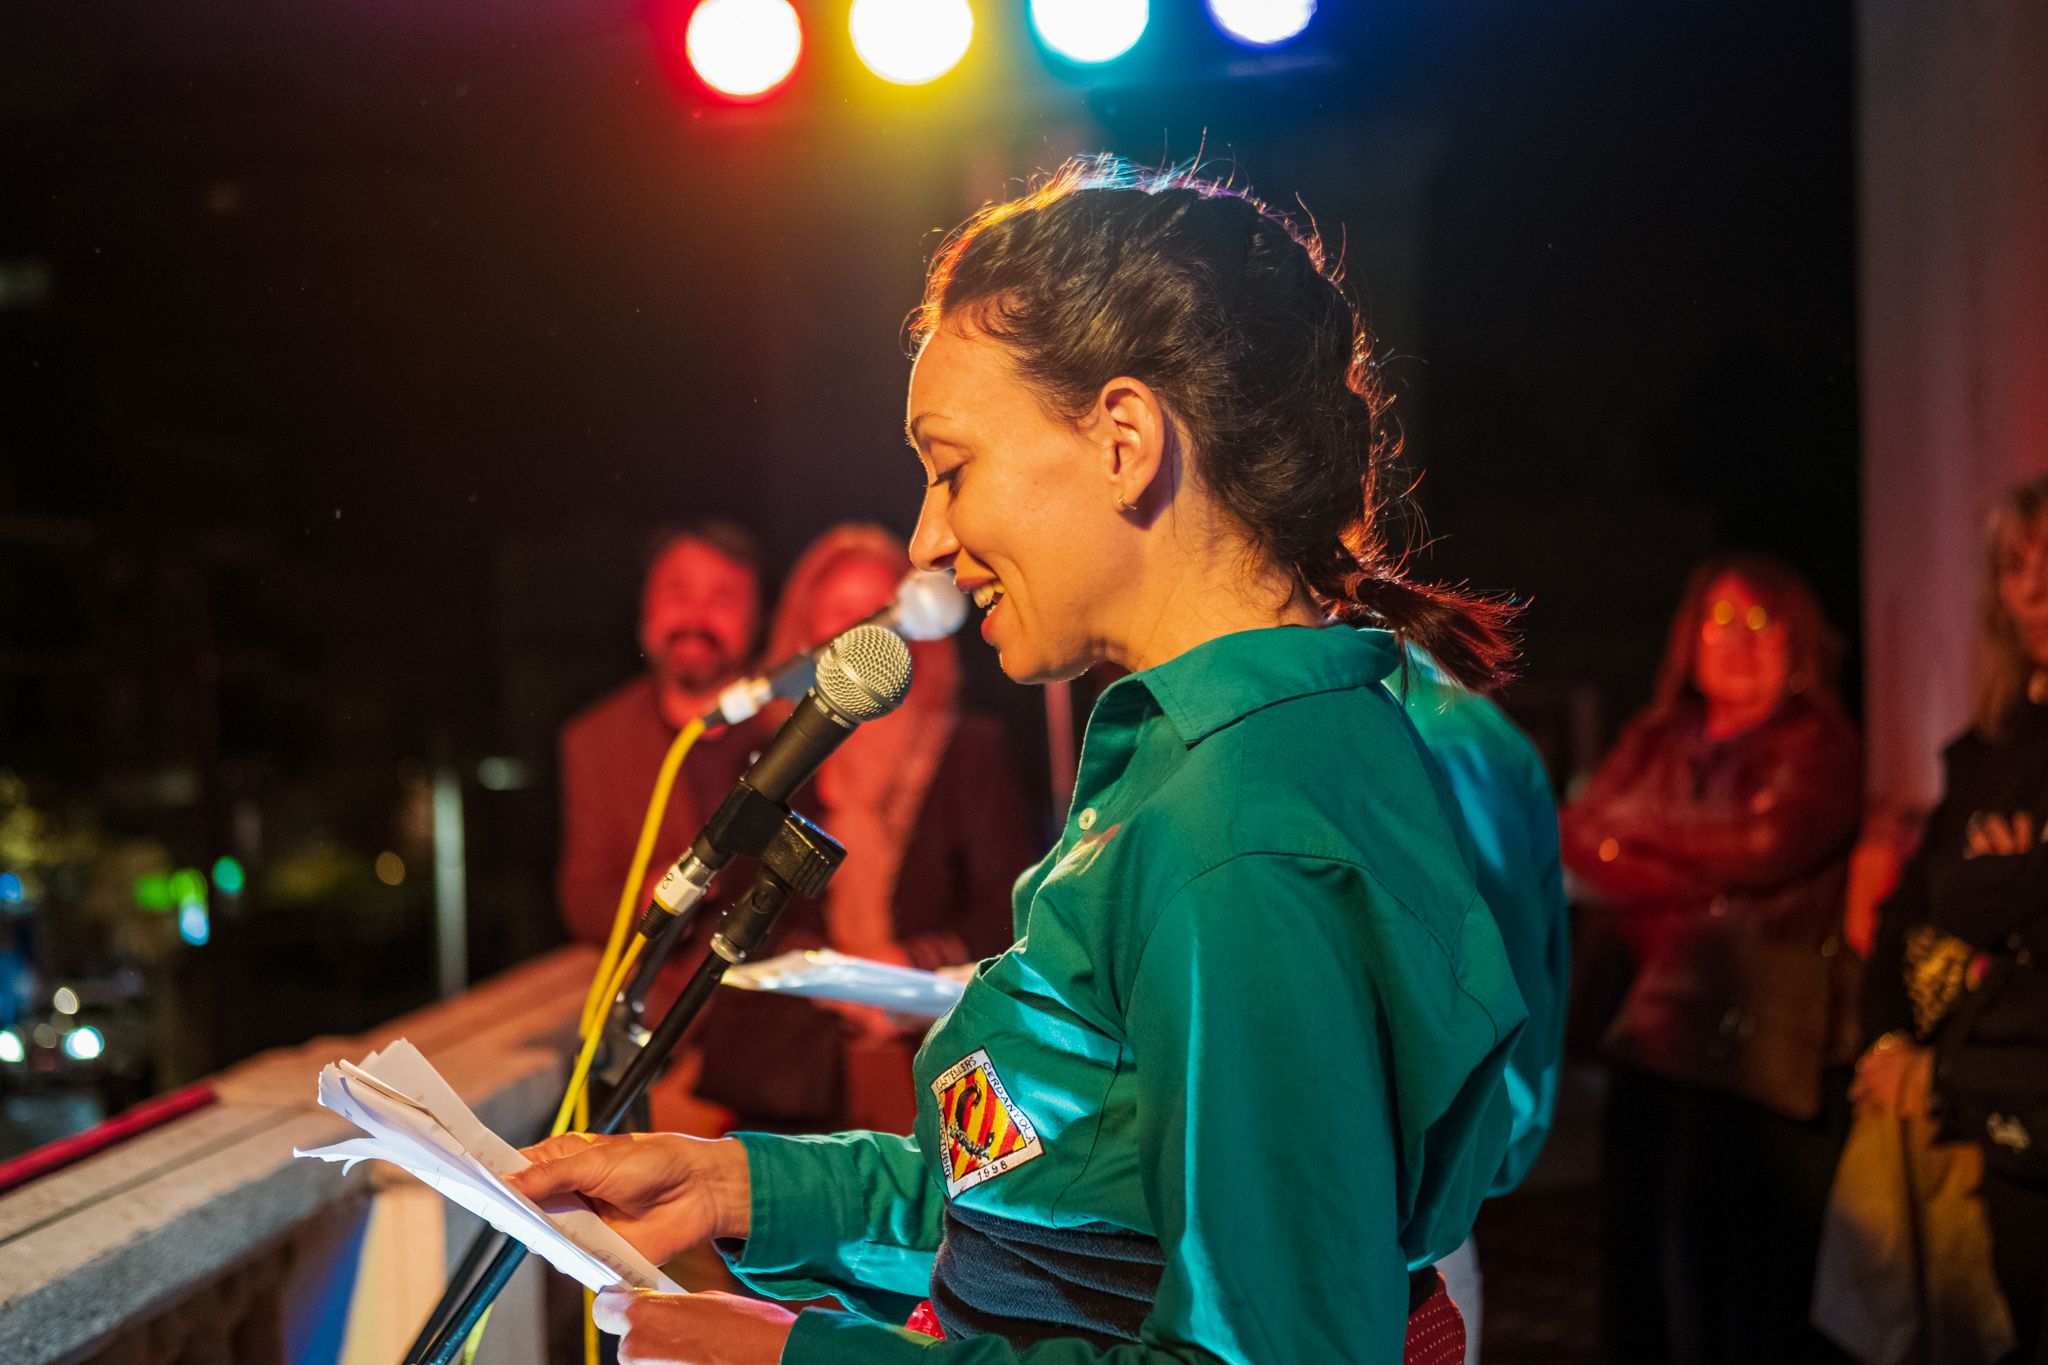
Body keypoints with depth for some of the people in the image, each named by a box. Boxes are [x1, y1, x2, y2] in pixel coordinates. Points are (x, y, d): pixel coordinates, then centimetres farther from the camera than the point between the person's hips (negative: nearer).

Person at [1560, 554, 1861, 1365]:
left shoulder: (1818, 748, 5)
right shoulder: (1653, 743, 17)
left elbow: (1768, 846, -10)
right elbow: (1576, 839, 6)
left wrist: (1629, 836, 1)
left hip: (1769, 1047, -4)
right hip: (1656, 1035, 4)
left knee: (1760, 1279, -6)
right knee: (1649, 1267, 3)